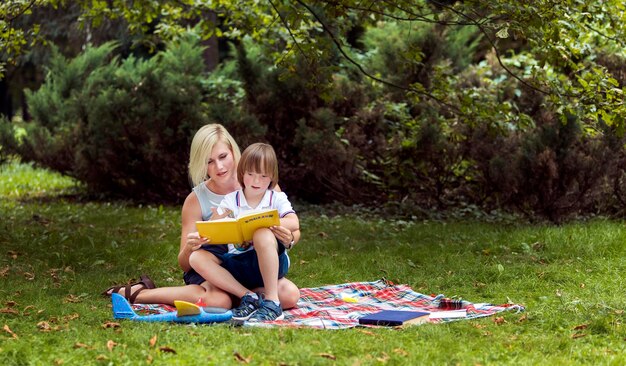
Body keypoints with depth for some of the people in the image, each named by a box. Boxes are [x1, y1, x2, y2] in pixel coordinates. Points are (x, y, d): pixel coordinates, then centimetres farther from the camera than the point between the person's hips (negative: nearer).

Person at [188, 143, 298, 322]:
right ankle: (248, 297, -22)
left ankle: (272, 303, -31)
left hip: (269, 264, -3)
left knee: (262, 234, -35)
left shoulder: (277, 199, 4)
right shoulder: (230, 201, 9)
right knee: (197, 257, -17)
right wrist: (216, 219, -22)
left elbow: (294, 223, -14)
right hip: (236, 264, 3)